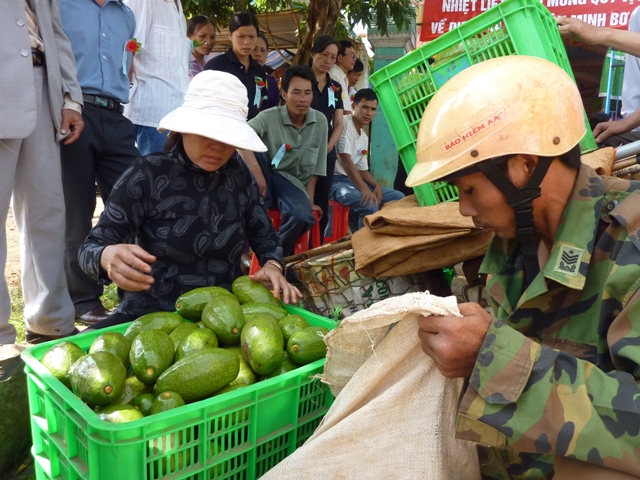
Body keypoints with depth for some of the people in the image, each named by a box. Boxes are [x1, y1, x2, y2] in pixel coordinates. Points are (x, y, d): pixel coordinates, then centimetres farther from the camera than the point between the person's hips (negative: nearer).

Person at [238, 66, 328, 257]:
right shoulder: (269, 117, -10)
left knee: (302, 216, -33)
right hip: (267, 177, -2)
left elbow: (316, 166, 6)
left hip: (294, 184, 2)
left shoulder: (320, 121, 1)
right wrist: (255, 170, -37)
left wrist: (309, 199, -1)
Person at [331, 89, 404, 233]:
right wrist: (364, 188, -30)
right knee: (369, 204, -33)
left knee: (399, 198, 8)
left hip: (354, 181, 10)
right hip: (336, 181, -10)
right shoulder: (345, 124, -11)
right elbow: (346, 161, -22)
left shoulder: (364, 138, 17)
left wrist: (376, 186, -1)